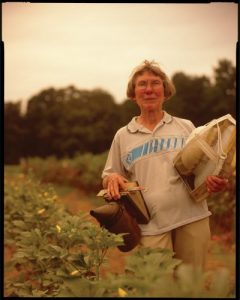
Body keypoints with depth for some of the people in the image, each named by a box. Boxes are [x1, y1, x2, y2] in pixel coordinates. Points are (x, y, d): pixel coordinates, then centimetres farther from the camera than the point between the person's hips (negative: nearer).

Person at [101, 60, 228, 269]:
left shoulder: (185, 127, 10)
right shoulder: (123, 136, 10)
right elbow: (108, 177, 16)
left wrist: (216, 181, -8)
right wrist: (112, 179, -8)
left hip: (193, 218, 1)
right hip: (152, 225, -1)